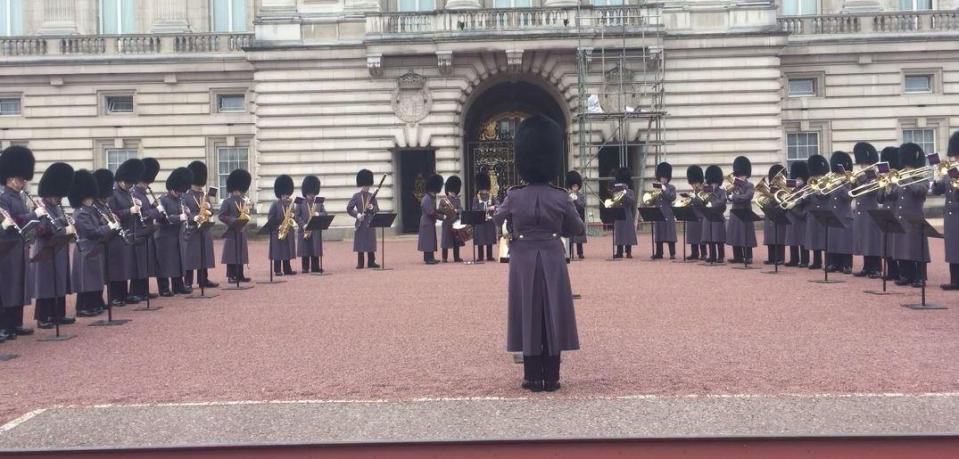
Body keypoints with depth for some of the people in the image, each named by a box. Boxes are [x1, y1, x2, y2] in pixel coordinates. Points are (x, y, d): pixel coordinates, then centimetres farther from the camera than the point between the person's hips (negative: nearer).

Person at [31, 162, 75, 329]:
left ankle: (58, 315, 21)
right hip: (46, 254, -8)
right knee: (46, 286, -4)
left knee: (60, 285, 12)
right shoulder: (40, 207, -14)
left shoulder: (58, 207, 12)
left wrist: (70, 230, -2)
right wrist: (64, 230, -28)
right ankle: (42, 318, 2)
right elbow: (41, 230, -24)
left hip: (60, 252, 8)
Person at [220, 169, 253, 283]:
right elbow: (221, 216, -13)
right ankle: (231, 276, -1)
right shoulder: (227, 201, -8)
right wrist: (234, 221, -22)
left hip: (241, 231, 7)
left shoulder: (243, 201, 14)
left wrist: (246, 214, 0)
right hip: (232, 231, -7)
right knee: (231, 254, -5)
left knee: (241, 254, 9)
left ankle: (240, 275, 15)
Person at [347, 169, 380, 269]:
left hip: (371, 223, 2)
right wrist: (357, 214, -15)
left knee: (371, 244, 3)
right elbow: (349, 208, -2)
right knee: (360, 244, 0)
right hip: (360, 224, -2)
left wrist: (372, 208, -14)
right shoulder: (356, 196, 1)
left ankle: (371, 262, 9)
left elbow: (377, 210, 7)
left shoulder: (372, 196, 8)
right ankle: (360, 263, 7)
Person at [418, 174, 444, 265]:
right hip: (427, 223, -10)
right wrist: (442, 216, -22)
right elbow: (430, 213, -24)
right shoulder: (426, 199, -19)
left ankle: (430, 258, 17)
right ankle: (428, 258, -3)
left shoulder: (432, 197, 13)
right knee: (428, 240, -6)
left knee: (431, 240, 12)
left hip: (431, 223, 10)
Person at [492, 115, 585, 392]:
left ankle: (533, 378, 9)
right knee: (553, 316, 6)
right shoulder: (561, 197, -7)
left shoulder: (514, 196, -7)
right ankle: (551, 378, 9)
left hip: (523, 261, 0)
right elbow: (578, 229, 6)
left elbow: (497, 220, 13)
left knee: (528, 315, 6)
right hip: (552, 260, 0)